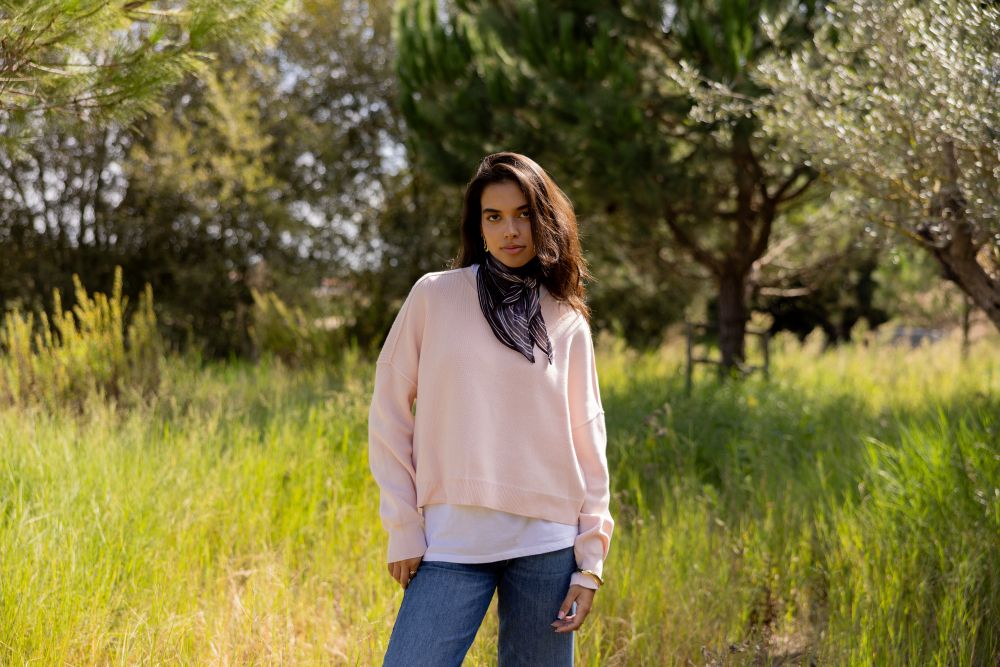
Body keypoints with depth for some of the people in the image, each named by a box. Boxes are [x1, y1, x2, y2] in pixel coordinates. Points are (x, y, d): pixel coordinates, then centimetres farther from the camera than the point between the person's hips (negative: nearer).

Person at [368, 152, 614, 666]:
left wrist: (591, 561, 4)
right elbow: (390, 415, 4)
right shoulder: (435, 296, 3)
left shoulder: (567, 322, 9)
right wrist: (403, 528, -2)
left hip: (547, 545, 2)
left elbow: (587, 440, 9)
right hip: (451, 542, -1)